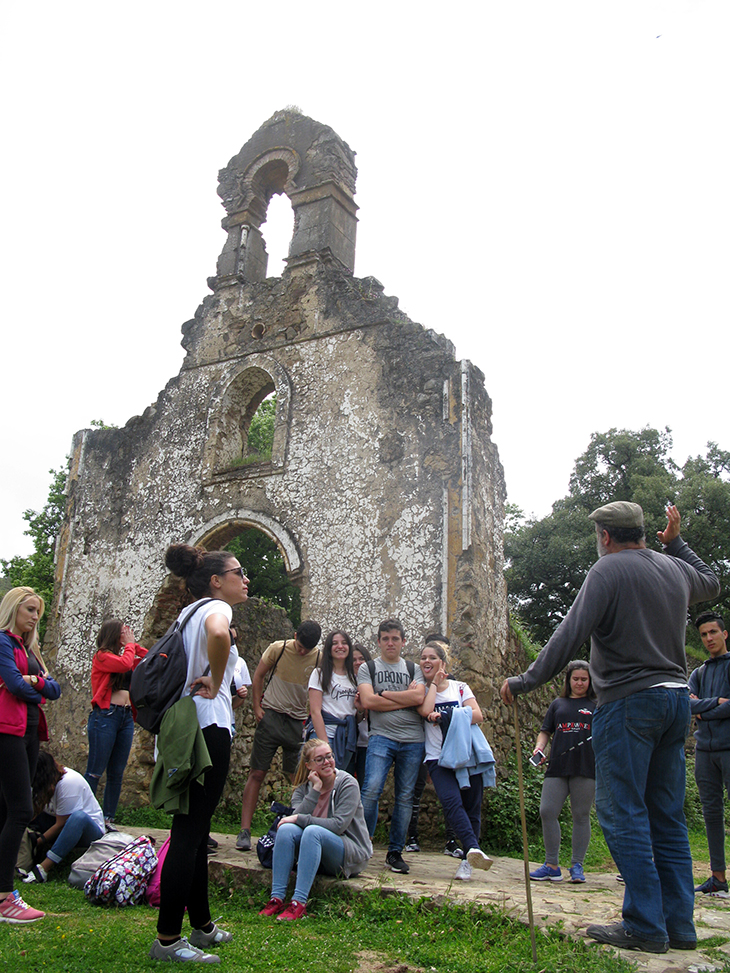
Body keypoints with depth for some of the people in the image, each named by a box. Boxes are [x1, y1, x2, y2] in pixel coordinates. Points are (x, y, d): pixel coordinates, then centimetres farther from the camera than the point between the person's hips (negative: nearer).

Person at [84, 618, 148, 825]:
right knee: (95, 771, -6)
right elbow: (124, 664, -18)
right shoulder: (102, 656, -2)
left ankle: (108, 819, 13)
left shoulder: (125, 656, 18)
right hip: (105, 715, -7)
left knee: (117, 773, 7)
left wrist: (136, 646, 11)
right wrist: (130, 645, -2)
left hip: (126, 718, 7)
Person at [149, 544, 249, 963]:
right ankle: (168, 939, 2)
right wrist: (214, 682, -20)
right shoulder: (216, 608, -9)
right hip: (208, 725, -10)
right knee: (190, 831, -5)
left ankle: (202, 926, 26)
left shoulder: (190, 612, 19)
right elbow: (218, 635, -35)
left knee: (196, 830, 15)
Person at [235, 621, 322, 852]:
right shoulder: (278, 649, -5)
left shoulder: (320, 658, -3)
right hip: (271, 716, -1)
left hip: (299, 722, 1)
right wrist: (257, 707, -1)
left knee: (298, 778, 2)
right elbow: (258, 676, 6)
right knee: (257, 773, -3)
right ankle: (245, 830, 1)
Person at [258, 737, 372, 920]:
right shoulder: (303, 787, 5)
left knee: (313, 831, -32)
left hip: (352, 855, -4)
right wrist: (315, 789, -19)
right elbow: (297, 816, -14)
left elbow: (339, 825, -20)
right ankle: (276, 898, -24)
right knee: (286, 829, -23)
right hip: (317, 858, 4)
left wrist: (300, 819, -20)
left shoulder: (347, 784, -9)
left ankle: (299, 902, -33)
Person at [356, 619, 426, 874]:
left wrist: (383, 693, -4)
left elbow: (419, 697, -4)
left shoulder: (414, 669, 15)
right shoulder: (367, 668, 10)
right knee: (371, 789, -17)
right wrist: (406, 698, -3)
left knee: (404, 797, 3)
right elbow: (368, 701, -7)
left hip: (413, 740, 2)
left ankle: (395, 853, 13)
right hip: (381, 737, -2)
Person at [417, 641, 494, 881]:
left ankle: (467, 861, 10)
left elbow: (477, 715, -2)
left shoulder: (460, 687, 12)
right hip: (439, 758, -1)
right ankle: (474, 849, -33)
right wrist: (434, 683, 0)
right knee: (452, 802, -24)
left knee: (472, 807, -1)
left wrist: (448, 718, -14)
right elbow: (426, 710, -12)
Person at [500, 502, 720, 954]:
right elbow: (711, 583, 35)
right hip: (676, 698, 8)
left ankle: (646, 926, 0)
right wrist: (676, 542, 40)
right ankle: (679, 924, 17)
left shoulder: (609, 570, -9)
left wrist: (526, 681, -11)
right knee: (668, 816, 12)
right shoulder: (676, 569, 11)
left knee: (622, 812, -1)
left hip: (629, 700, -8)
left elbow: (571, 635, -16)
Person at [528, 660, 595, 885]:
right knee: (547, 812, -5)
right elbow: (545, 731, 20)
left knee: (581, 816, 3)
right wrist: (539, 748, 1)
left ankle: (577, 866, 15)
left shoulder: (596, 705, 11)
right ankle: (552, 866, 7)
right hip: (557, 766, 2)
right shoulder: (558, 704, 18)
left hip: (585, 767, -2)